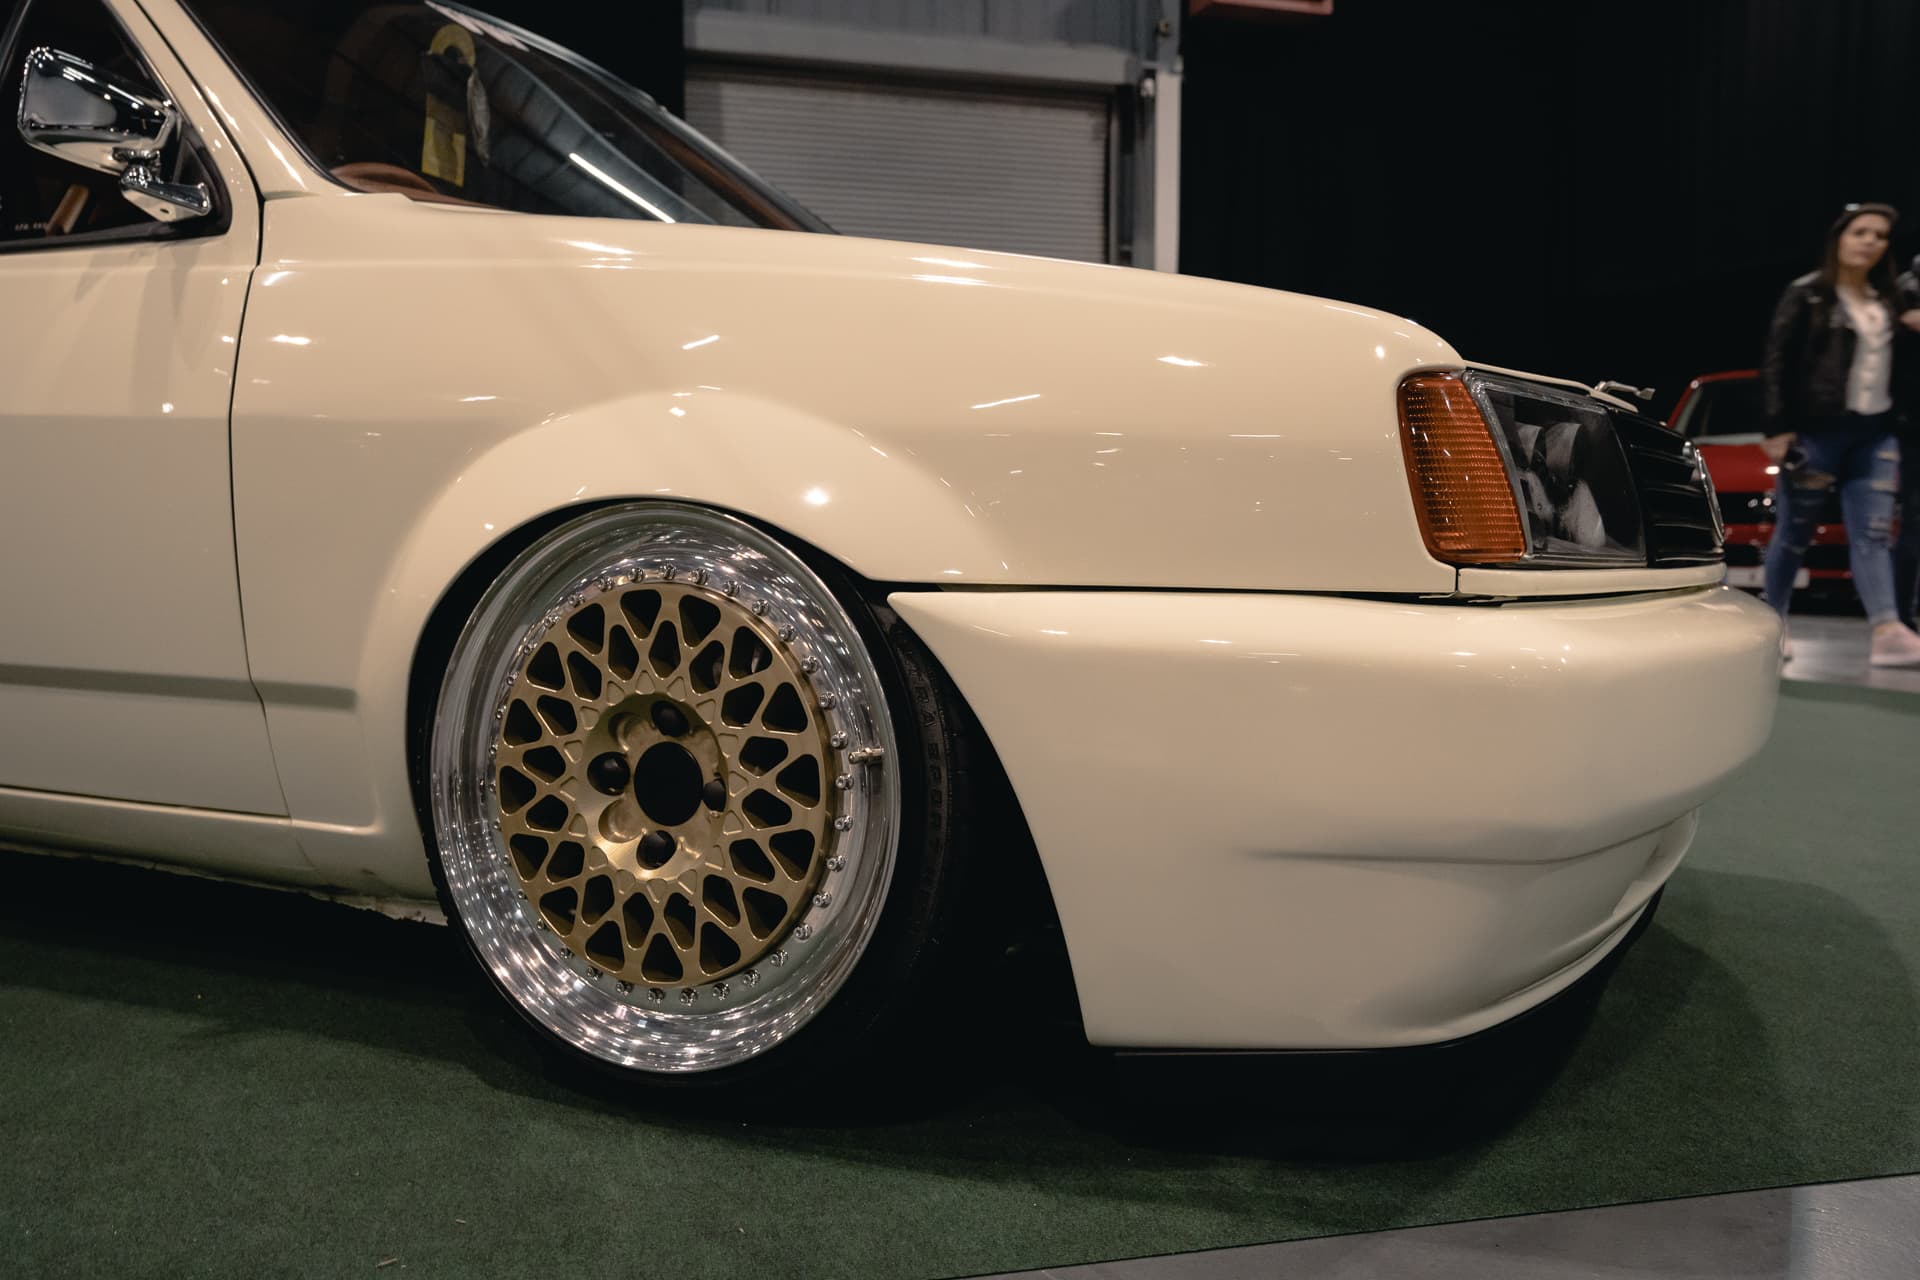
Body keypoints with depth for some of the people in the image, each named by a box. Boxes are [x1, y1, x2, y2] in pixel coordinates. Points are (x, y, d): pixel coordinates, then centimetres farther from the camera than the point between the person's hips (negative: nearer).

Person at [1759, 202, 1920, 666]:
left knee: (1873, 533, -6)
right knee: (1794, 533, 4)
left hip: (1875, 433, 5)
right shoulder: (1806, 296, -2)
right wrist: (1777, 429, -12)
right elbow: (1777, 364, -7)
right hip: (1816, 431, -5)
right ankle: (1773, 622, 19)